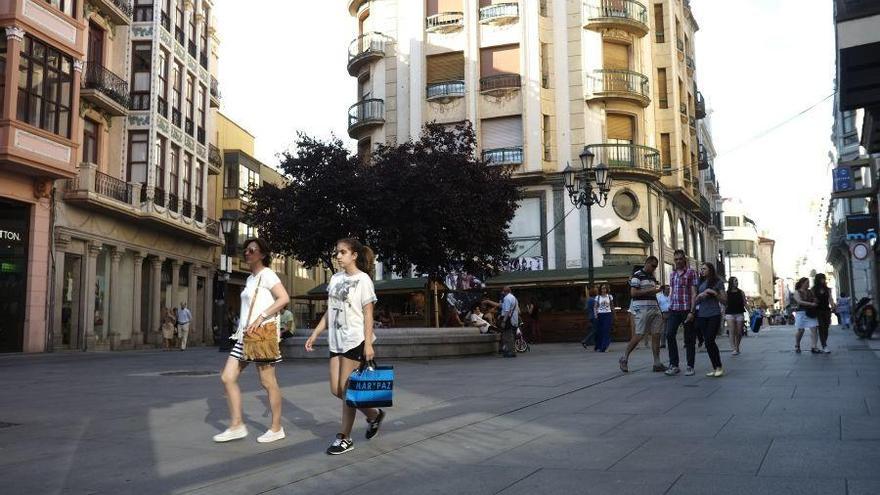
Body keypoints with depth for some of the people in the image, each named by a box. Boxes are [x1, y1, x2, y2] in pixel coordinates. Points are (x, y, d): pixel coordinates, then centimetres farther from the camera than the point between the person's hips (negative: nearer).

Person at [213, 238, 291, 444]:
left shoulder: (266, 274, -7)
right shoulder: (250, 278, 18)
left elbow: (284, 298, -21)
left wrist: (260, 319, -23)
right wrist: (242, 329, 13)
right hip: (245, 334, 9)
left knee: (268, 382, -2)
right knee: (228, 377, 1)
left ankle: (276, 428, 10)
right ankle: (236, 425, 8)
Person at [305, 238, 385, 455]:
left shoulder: (363, 279, -7)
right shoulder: (335, 278, 11)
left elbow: (368, 314, -9)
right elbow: (330, 311, 16)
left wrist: (368, 343, -16)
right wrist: (314, 334, 12)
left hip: (355, 340, -7)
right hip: (336, 341, 7)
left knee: (346, 389, -3)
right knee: (336, 390, 6)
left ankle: (344, 438, 10)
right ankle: (374, 415, 24)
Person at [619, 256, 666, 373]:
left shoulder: (652, 277, 19)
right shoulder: (637, 275, -5)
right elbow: (633, 293, -14)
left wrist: (657, 288, 10)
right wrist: (651, 290, -15)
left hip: (654, 309, 8)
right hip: (642, 309, -8)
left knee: (656, 335, 2)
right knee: (639, 336, -9)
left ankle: (657, 363, 6)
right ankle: (624, 359, 6)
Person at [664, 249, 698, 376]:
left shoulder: (691, 272, 0)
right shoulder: (672, 274, 16)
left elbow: (694, 293, -5)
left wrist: (692, 311, -12)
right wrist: (669, 307, 13)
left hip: (687, 309, -4)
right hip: (673, 310, 4)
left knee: (688, 338, 2)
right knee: (670, 335, -8)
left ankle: (690, 366, 11)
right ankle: (674, 365, -2)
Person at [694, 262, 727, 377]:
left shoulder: (718, 282, 2)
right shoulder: (700, 283, 15)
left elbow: (724, 301, 1)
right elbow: (695, 301, 13)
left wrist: (714, 293, -13)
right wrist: (700, 295, -7)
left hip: (714, 315, -5)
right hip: (702, 315, 5)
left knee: (709, 341, -14)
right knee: (708, 342, 4)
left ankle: (719, 367, -2)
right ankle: (715, 368, 11)